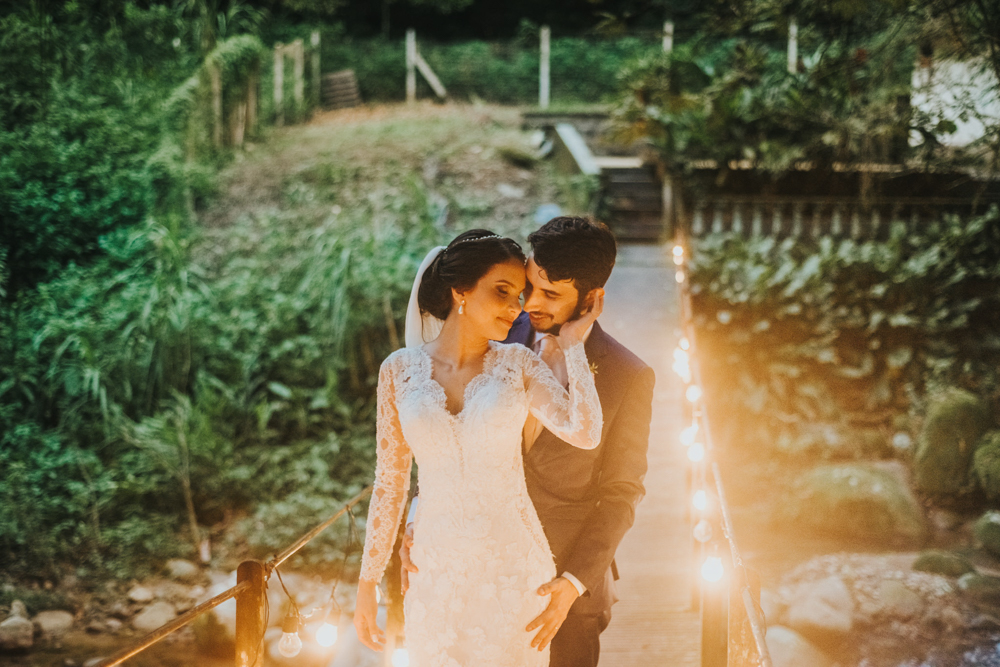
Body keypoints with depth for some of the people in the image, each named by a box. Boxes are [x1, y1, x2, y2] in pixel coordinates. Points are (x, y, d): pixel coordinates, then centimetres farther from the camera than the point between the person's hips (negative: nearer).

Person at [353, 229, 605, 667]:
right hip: (436, 570, 1)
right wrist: (367, 583, 3)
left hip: (513, 566, -1)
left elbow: (584, 434, -20)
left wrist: (572, 344, -13)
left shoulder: (517, 364, -4)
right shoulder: (400, 370, -3)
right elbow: (390, 481, 3)